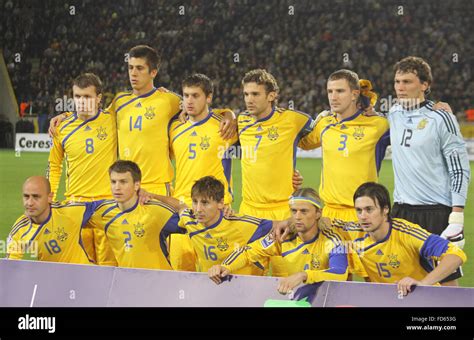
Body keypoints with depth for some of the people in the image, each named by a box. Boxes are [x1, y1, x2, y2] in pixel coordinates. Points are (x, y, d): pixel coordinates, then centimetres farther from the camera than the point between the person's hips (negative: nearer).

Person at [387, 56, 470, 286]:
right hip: (402, 210, 6)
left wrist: (457, 218, -15)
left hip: (437, 211, -6)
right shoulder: (394, 115, 8)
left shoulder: (440, 118, -8)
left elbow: (460, 169, -9)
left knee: (446, 280, -4)